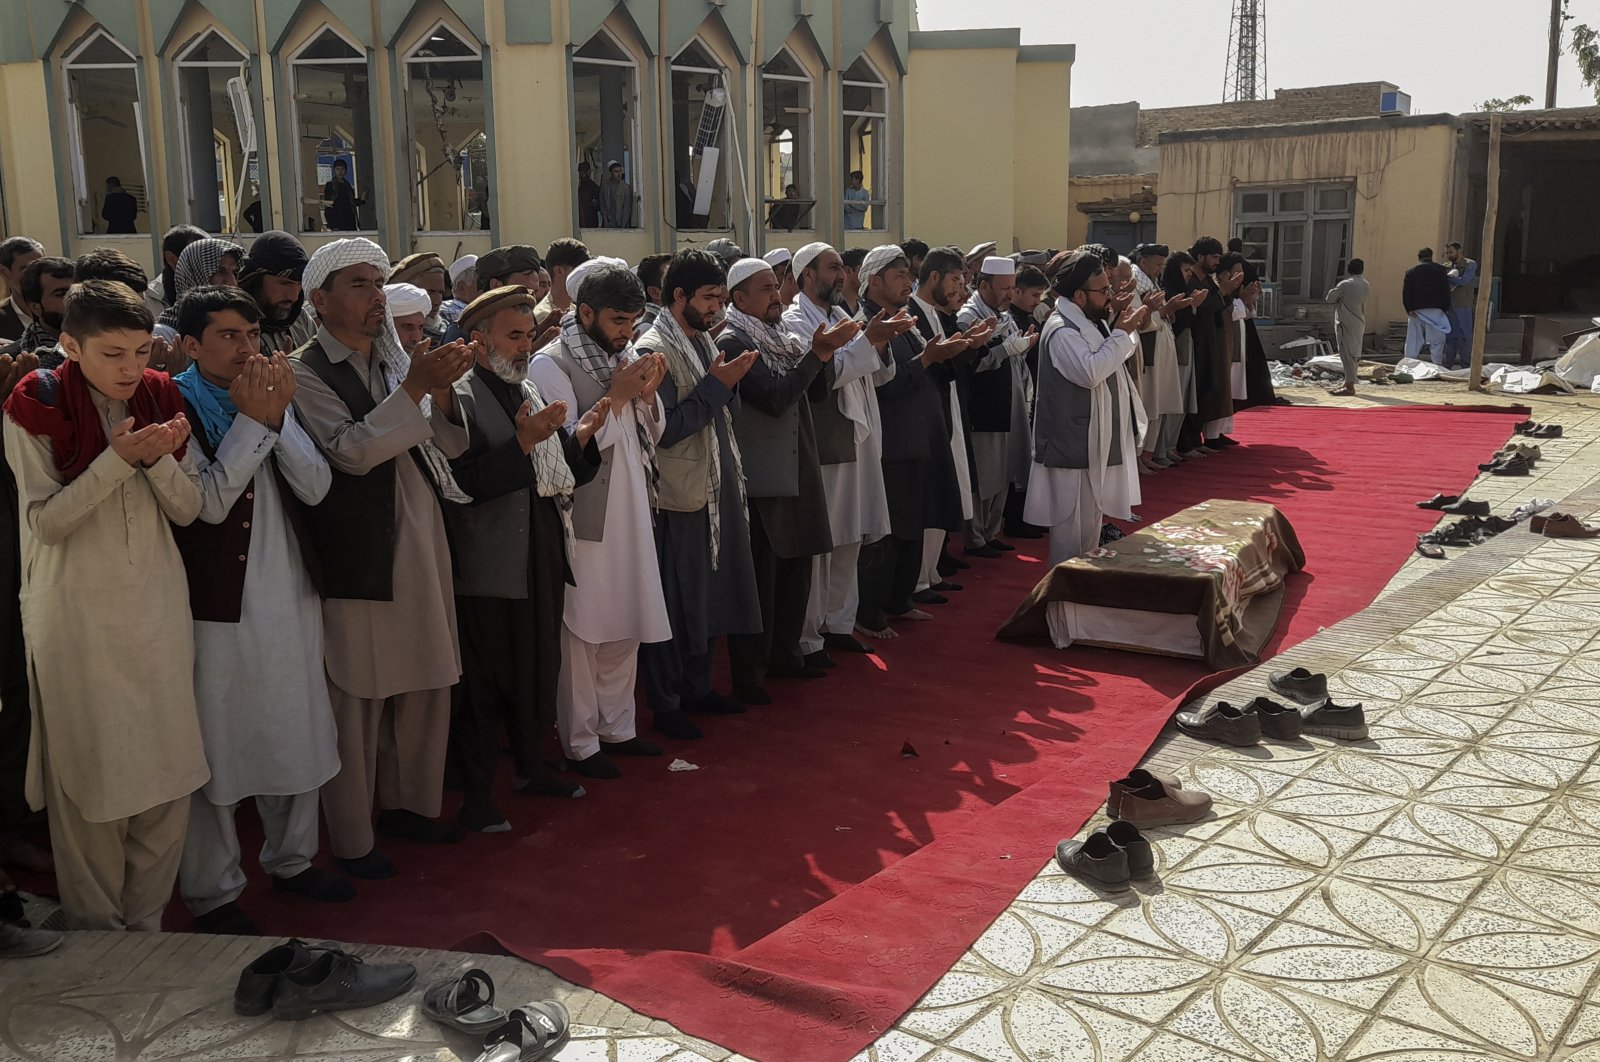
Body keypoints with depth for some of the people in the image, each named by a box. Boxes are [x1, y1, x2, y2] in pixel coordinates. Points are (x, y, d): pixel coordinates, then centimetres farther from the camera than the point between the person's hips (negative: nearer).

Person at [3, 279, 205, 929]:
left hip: (157, 602, 4)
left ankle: (147, 921, 24)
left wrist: (160, 458, -19)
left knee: (168, 775, 7)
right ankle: (97, 934, 21)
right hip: (77, 613, -3)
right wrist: (117, 460, -23)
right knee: (89, 775, 4)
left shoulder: (161, 399, 1)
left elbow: (187, 509, 1)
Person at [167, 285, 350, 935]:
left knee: (298, 733, 16)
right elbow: (210, 502, -19)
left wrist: (278, 416, -14)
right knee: (217, 745, 3)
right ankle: (212, 890, 18)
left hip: (288, 595, 6)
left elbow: (316, 487, -2)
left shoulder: (273, 395, 8)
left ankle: (291, 857, 34)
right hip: (218, 604, -6)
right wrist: (253, 422, -20)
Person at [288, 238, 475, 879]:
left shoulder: (395, 361, 12)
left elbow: (449, 443, 10)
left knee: (425, 683, 16)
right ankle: (351, 842, 15)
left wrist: (442, 391, -9)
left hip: (419, 543, 7)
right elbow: (352, 451, -20)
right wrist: (414, 388, -24)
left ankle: (408, 803, 34)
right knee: (357, 698, 2)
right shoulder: (307, 371, -8)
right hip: (357, 554, -7)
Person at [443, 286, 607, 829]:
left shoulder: (531, 393, 12)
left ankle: (533, 764, 37)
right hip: (491, 568, -7)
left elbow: (562, 474, 14)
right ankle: (475, 793, 16)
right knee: (483, 683, 3)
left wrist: (579, 437, -3)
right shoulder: (458, 399, -12)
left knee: (540, 670, 19)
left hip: (543, 560, 8)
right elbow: (463, 483, -23)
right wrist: (523, 441, -27)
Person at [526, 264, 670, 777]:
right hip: (585, 520, -7)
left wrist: (647, 394, -6)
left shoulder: (625, 355, 8)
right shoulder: (551, 365, -12)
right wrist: (615, 398, -18)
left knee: (625, 628, 15)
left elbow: (651, 435, 13)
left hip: (629, 514, 7)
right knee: (584, 632, 1)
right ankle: (580, 742, 14)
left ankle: (616, 726, 29)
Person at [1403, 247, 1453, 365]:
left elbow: (1406, 292, 0)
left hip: (1416, 310, 2)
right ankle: (1437, 365, -6)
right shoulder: (1440, 270, 3)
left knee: (1413, 341, 5)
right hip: (1435, 310, -2)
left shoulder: (1411, 271, 7)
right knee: (1437, 340, 1)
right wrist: (1446, 308, 6)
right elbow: (1446, 290, 1)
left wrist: (1409, 309, -3)